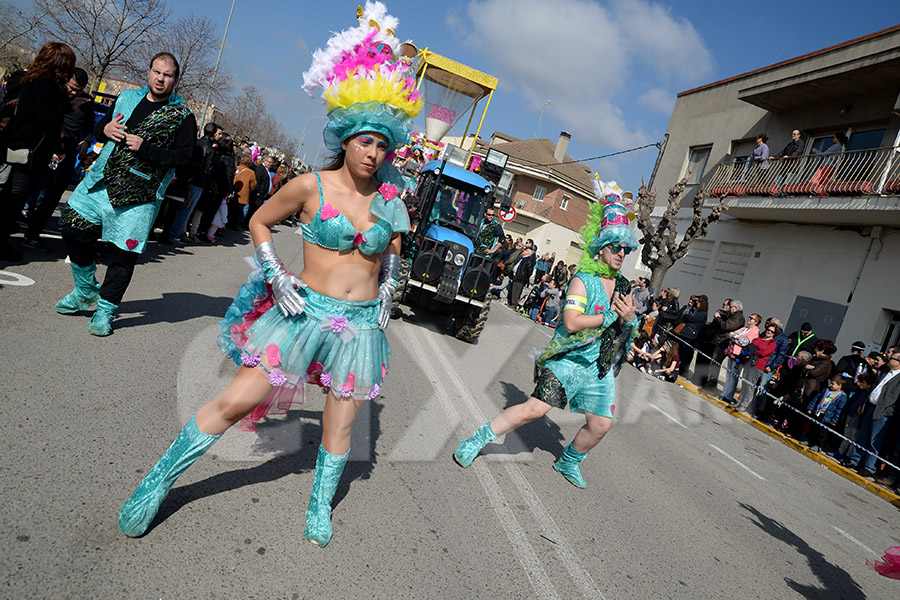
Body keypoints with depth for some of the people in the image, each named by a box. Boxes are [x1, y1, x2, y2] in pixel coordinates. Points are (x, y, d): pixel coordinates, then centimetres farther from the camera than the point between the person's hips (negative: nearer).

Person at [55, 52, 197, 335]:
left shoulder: (182, 116, -3)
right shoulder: (127, 98, 13)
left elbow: (184, 156, -12)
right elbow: (99, 128, 23)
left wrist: (144, 149, -20)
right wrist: (105, 129, -1)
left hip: (139, 196, -5)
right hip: (101, 181, 5)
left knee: (124, 253, -2)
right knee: (74, 230, 6)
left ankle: (106, 309, 16)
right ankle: (86, 290, 29)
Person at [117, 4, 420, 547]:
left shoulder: (389, 199, 2)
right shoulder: (311, 186, -8)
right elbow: (260, 223, 6)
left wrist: (387, 294, 9)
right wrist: (276, 276, -5)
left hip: (361, 321, 3)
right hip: (304, 310, -3)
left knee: (341, 424, 12)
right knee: (235, 402, -1)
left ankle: (320, 507, 36)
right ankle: (161, 479, 21)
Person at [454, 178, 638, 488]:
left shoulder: (623, 286, 9)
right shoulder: (582, 280, -11)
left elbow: (631, 330, 14)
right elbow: (571, 323, -24)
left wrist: (630, 318, -9)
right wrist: (610, 314, -17)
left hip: (602, 367, 7)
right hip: (569, 360, -6)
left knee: (600, 425, 8)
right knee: (535, 409, -12)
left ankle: (568, 462, 36)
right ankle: (477, 440, 4)